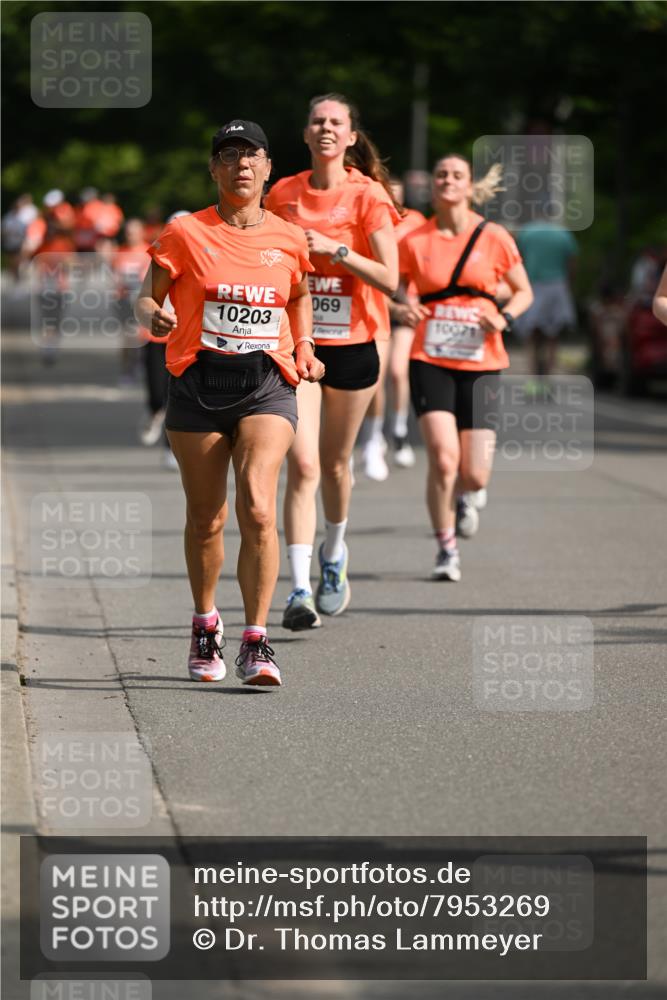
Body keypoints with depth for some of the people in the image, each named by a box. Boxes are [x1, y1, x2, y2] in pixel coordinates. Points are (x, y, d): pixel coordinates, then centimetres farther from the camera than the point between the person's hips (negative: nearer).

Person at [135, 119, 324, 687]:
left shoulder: (289, 240, 7)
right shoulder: (185, 234, 0)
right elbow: (147, 298, 4)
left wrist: (304, 349, 9)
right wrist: (154, 316, -19)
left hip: (267, 386, 0)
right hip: (198, 384, 0)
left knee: (258, 510, -17)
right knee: (206, 518, 8)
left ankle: (256, 644, -15)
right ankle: (205, 623, 33)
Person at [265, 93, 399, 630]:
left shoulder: (367, 196, -6)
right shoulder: (283, 194, 4)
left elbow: (389, 278, -13)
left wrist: (334, 249, -20)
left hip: (352, 344, -1)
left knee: (335, 463, 13)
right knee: (303, 465, -13)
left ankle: (334, 556, 41)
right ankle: (300, 590, -16)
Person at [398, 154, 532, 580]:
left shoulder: (494, 238, 0)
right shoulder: (415, 241, 0)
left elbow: (523, 292, 11)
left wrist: (504, 319, -10)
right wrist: (403, 310, -13)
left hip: (481, 364, 1)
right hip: (431, 361, -1)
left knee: (474, 476, -2)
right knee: (443, 459, -17)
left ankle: (460, 499, 37)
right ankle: (447, 550, 3)